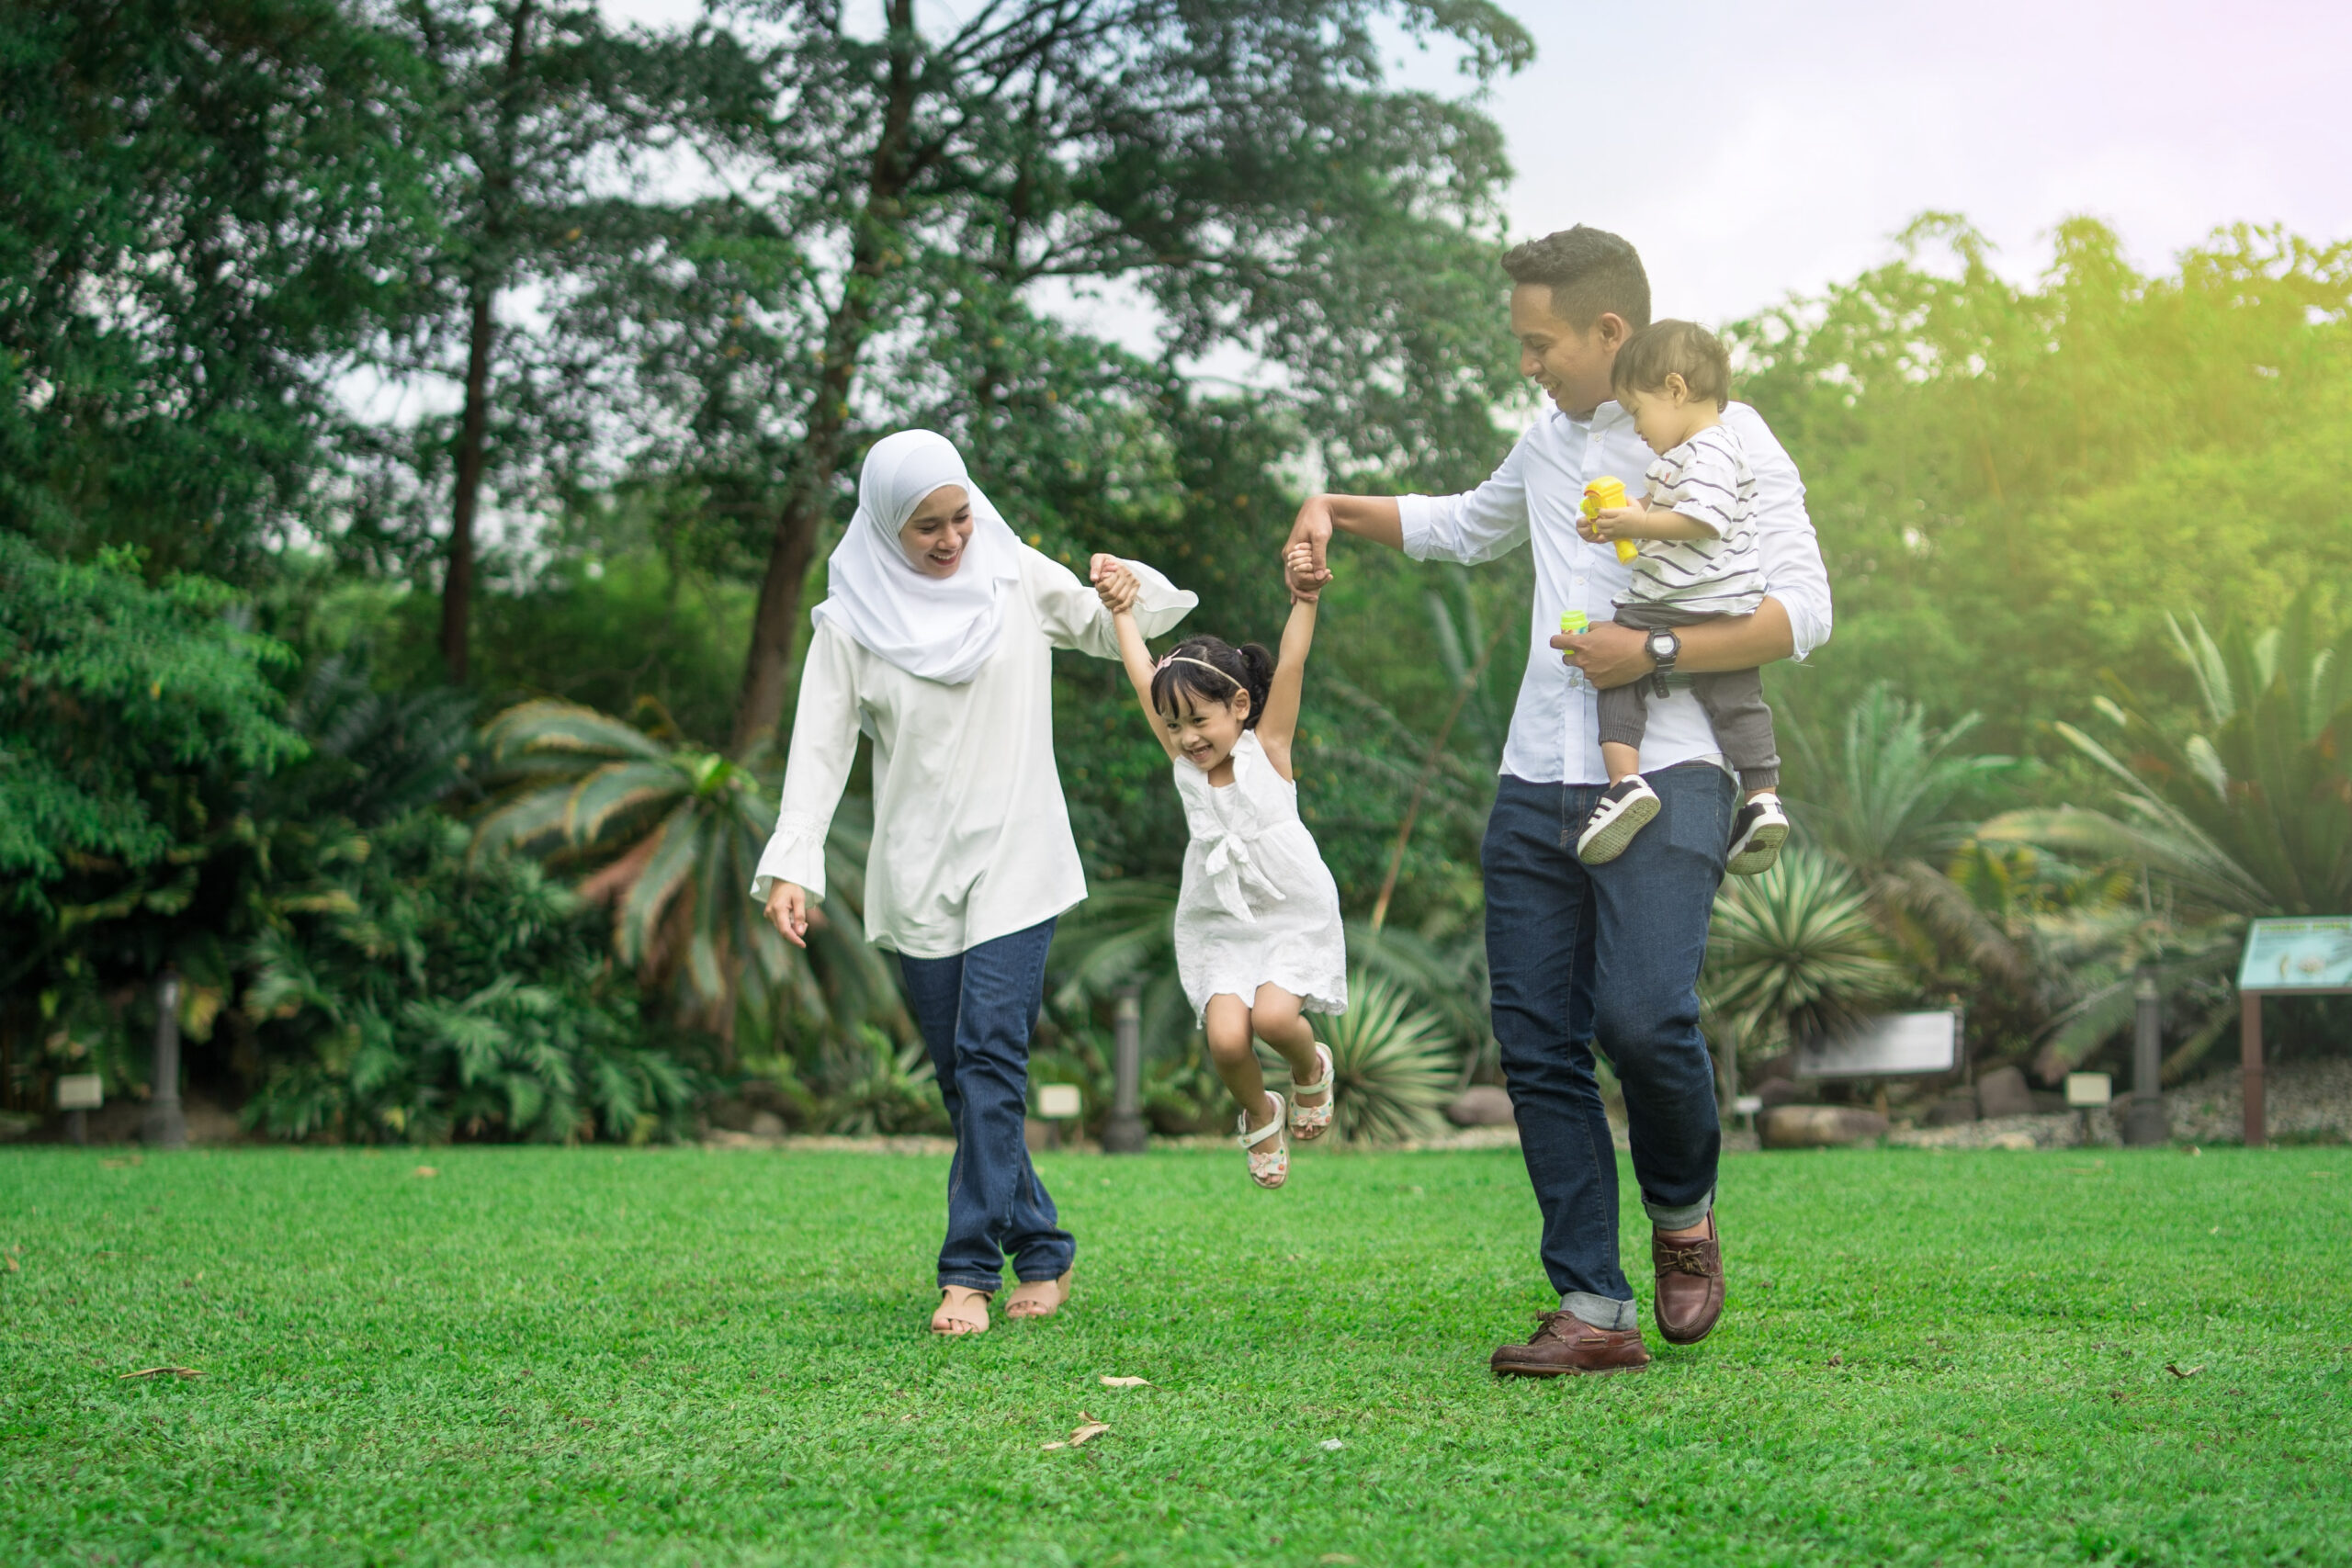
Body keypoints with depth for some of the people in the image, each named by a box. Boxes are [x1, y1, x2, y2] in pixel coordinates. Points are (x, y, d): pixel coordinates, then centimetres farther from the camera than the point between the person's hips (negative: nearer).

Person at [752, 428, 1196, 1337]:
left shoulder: (1015, 576, 4)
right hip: (916, 878, 1)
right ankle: (1043, 1255, 17)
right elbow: (821, 747, -2)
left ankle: (970, 1270, -12)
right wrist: (790, 867, -12)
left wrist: (1132, 590, -3)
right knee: (960, 1076, 4)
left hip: (1014, 862, -1)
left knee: (989, 1055, -14)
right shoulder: (851, 618, 1)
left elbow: (1110, 633, 19)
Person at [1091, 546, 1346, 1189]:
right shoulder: (1183, 761, 1)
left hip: (1293, 915, -3)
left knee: (1273, 1014, -26)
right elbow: (1145, 681, 3)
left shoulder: (1267, 748, -6)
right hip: (1217, 925, 3)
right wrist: (1123, 611, 7)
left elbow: (1290, 667, -16)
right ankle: (1259, 1116, 15)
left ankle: (1311, 1067, 11)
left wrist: (1303, 598, -28)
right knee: (1226, 1036, -18)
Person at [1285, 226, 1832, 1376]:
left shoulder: (1723, 438, -1)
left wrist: (1652, 655, -15)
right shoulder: (1551, 439, 20)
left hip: (1665, 775, -7)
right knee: (1537, 1040, -1)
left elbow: (1802, 612, -9)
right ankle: (1594, 1310, 3)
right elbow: (1465, 526, 41)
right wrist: (1339, 510, 30)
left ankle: (1684, 1212, 7)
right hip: (1537, 782, 7)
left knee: (1641, 1014, -24)